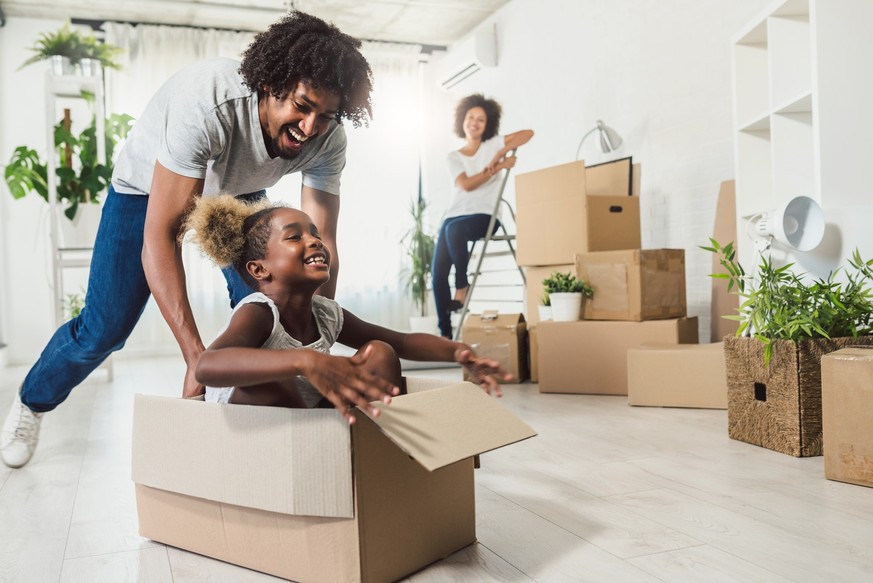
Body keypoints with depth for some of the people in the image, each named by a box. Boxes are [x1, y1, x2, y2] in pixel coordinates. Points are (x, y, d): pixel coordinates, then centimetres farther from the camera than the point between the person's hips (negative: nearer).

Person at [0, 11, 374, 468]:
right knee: (104, 328, -2)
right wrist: (196, 356, -47)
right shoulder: (209, 102, -42)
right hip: (148, 188, -3)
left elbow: (321, 243, -25)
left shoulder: (327, 140, -27)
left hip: (237, 194, 4)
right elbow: (160, 236, -41)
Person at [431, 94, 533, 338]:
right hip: (455, 216, 4)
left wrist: (500, 153, -13)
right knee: (438, 274, -9)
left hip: (484, 215, -4)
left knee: (454, 228, -38)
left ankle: (462, 287, -20)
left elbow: (528, 133, -2)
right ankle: (445, 332, -1)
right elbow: (466, 185, -5)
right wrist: (497, 167, -11)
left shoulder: (492, 145, 9)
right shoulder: (453, 157, 14)